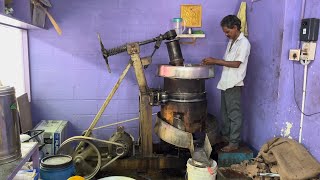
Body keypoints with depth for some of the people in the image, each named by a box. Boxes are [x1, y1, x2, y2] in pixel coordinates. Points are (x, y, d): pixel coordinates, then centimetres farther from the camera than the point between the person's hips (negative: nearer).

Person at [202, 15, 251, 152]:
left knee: (234, 114, -2)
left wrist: (216, 61, -17)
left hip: (234, 84, -9)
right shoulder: (231, 42, 16)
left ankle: (234, 143, 6)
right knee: (225, 112, 17)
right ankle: (225, 135, 31)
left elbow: (236, 64, -18)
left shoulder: (244, 43, -11)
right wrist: (213, 61, 1)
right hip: (225, 83, 9)